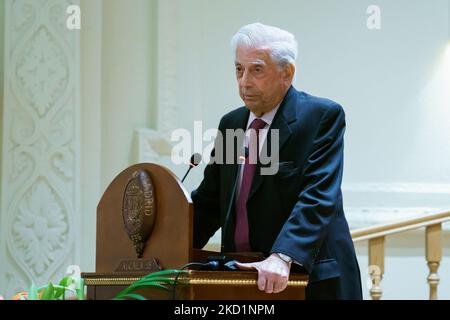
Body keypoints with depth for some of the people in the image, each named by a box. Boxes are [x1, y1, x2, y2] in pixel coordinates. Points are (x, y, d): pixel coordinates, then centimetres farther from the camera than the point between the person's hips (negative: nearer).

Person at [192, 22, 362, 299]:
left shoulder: (322, 116, -9)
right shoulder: (230, 124, 11)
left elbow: (319, 196, -20)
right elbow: (209, 200, 13)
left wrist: (282, 257, -32)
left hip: (313, 281, -5)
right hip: (244, 277, 6)